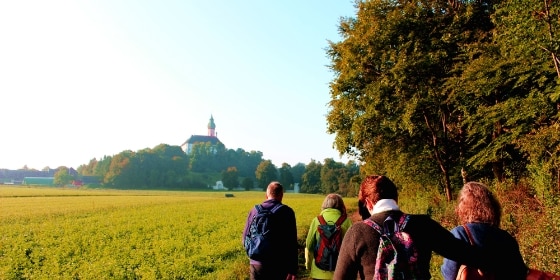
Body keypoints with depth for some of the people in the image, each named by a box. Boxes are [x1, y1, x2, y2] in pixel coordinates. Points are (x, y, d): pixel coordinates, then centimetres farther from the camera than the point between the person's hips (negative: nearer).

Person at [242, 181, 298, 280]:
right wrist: (293, 268, -8)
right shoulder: (287, 212, -6)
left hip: (257, 263, 2)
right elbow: (292, 242, -11)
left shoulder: (255, 210, 2)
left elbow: (245, 238, 8)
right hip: (279, 264, -2)